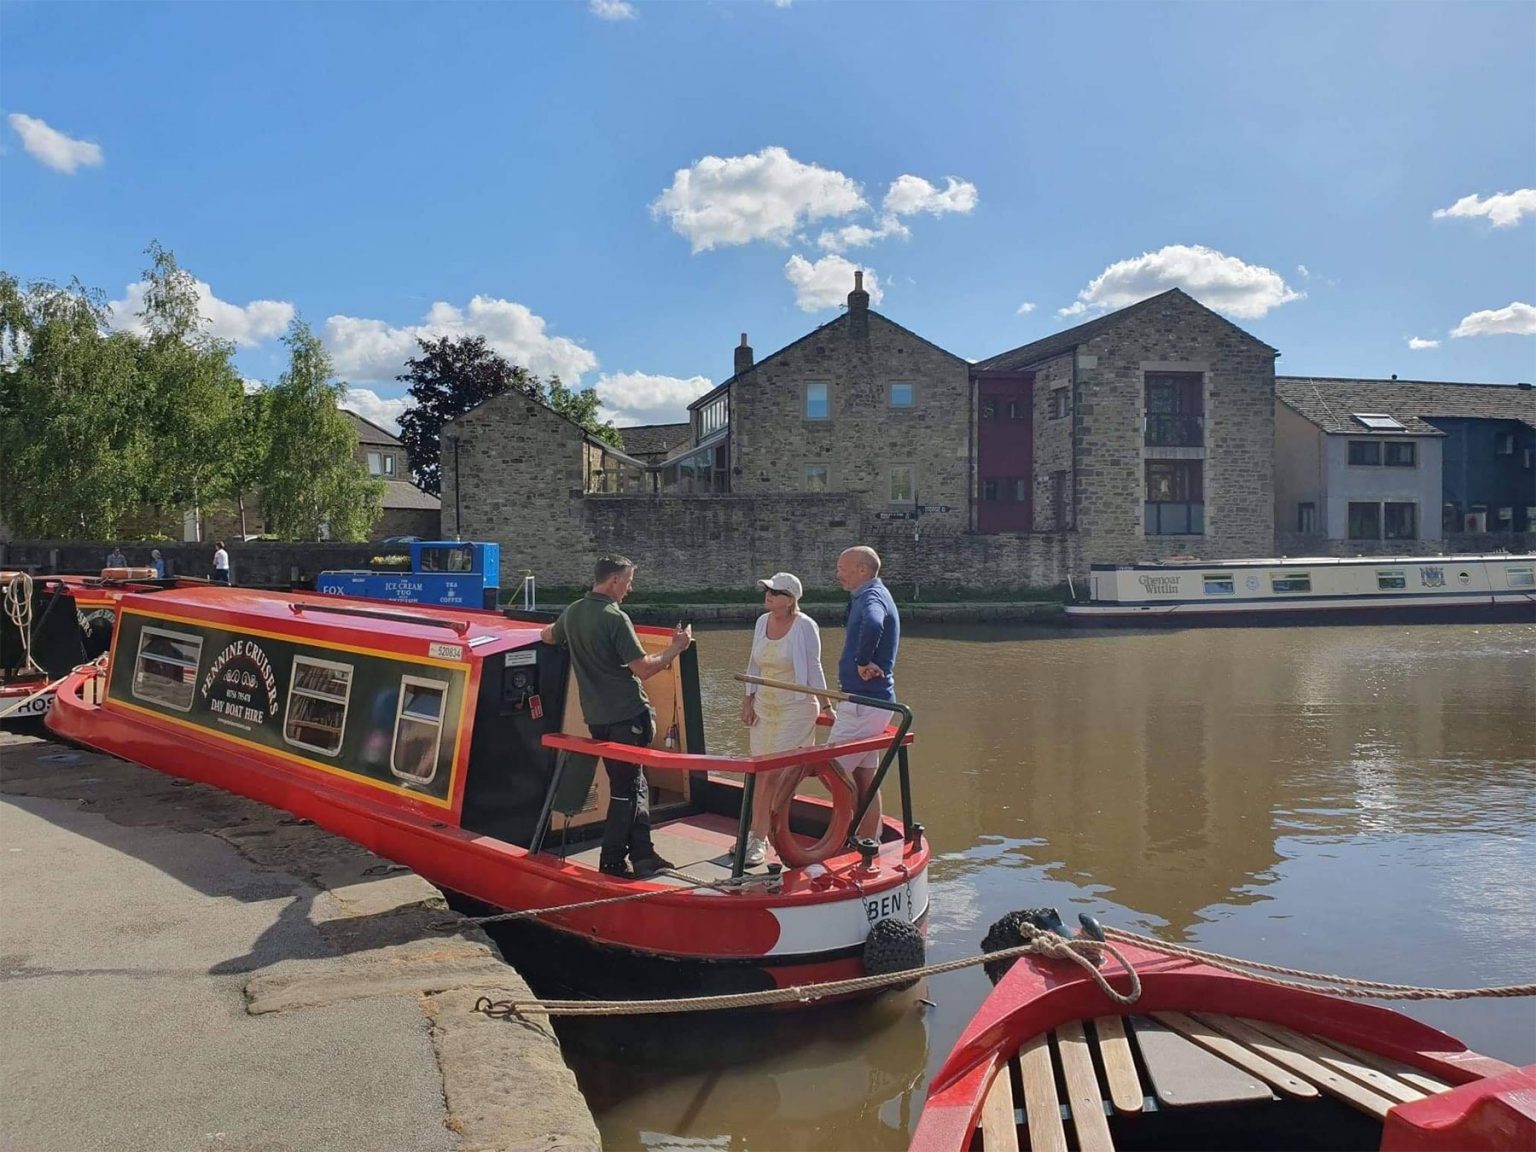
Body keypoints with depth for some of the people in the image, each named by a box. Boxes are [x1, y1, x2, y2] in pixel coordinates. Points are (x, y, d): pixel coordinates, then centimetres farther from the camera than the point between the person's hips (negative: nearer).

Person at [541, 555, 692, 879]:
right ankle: (612, 862, 8)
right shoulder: (615, 618, -16)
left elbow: (548, 636, 29)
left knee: (633, 783, 15)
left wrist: (555, 629, 50)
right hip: (627, 715, -8)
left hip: (596, 716, 8)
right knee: (625, 790, 3)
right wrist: (676, 648, -5)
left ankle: (643, 856, 16)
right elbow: (643, 669, -17)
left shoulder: (572, 612, 8)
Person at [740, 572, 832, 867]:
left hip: (795, 709, -6)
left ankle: (760, 839, 0)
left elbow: (814, 668, -7)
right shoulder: (762, 622, 5)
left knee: (777, 775, -7)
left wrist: (826, 706, -7)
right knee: (762, 773, 8)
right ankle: (756, 834, 18)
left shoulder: (804, 626, -12)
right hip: (764, 707, 6)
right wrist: (748, 699, 8)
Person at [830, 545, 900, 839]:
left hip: (864, 702, -10)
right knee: (865, 778, 14)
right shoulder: (870, 595, 16)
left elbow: (873, 624, -40)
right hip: (871, 701, 10)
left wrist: (863, 662, -28)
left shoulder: (872, 596, -16)